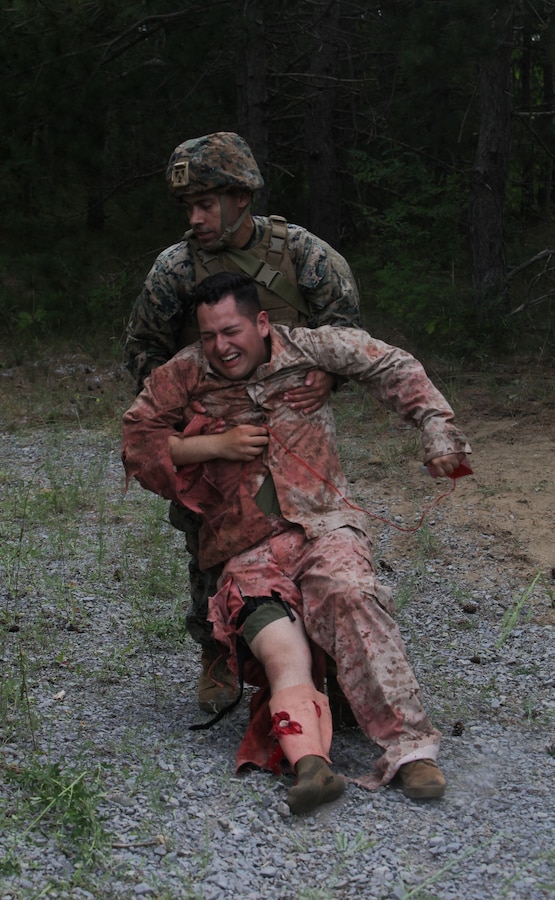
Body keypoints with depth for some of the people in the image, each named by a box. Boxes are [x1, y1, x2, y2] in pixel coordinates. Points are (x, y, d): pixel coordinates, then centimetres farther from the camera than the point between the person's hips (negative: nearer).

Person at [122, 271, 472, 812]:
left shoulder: (306, 349, 6)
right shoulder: (184, 376, 7)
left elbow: (390, 367, 16)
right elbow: (136, 445, 9)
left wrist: (436, 427, 9)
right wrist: (216, 445, -2)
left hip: (324, 525, -1)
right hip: (247, 551, 1)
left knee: (350, 597, -33)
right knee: (284, 656, -26)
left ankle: (410, 748, -36)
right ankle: (310, 764, -45)